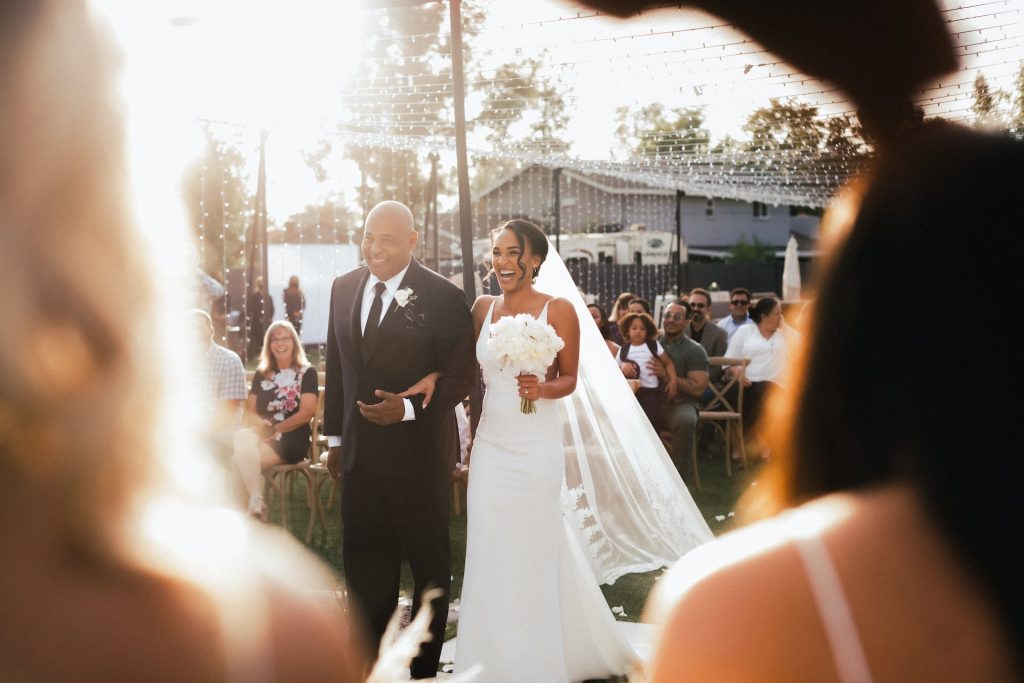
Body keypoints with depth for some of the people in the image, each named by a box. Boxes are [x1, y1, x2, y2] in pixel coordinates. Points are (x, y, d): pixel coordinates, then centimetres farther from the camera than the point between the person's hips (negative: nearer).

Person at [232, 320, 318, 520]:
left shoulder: (307, 373, 3)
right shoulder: (261, 374, 17)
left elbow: (306, 413, -7)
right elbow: (250, 411, 12)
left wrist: (274, 430, -11)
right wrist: (261, 424, -11)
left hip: (293, 440, -4)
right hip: (263, 435, 4)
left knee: (240, 459, -29)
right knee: (243, 437, -34)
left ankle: (255, 503, -16)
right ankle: (256, 501, -34)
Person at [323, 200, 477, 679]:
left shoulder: (443, 297, -12)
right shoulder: (344, 289, 5)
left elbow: (462, 376, -12)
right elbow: (337, 367, 12)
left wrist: (408, 408, -24)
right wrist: (335, 436, 12)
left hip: (419, 453, -5)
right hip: (360, 453, 5)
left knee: (429, 563, 11)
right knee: (364, 560, 12)